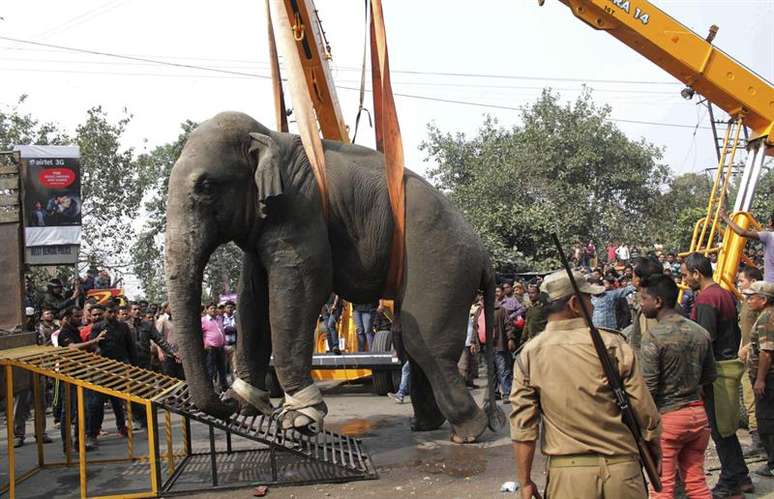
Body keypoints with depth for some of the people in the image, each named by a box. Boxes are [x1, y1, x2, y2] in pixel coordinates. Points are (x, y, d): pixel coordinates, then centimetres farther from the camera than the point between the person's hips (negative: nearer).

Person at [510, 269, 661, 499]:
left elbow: (522, 426, -4)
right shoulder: (612, 344, -7)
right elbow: (645, 413, -4)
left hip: (565, 473, 1)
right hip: (620, 470, -1)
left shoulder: (529, 355, -2)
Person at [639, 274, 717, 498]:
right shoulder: (700, 332, 4)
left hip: (667, 417, -6)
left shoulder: (654, 337, -16)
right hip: (697, 413, 7)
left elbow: (647, 387, -17)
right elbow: (710, 377, 12)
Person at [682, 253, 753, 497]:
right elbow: (736, 333, 19)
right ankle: (741, 477, 24)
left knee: (719, 428, 0)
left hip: (717, 368, -10)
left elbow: (706, 339, -22)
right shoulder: (725, 294, 13)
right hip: (732, 364, 10)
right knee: (725, 426, 17)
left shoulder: (705, 298, -17)